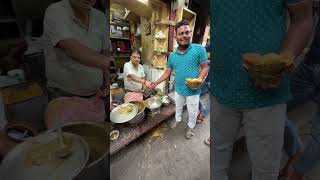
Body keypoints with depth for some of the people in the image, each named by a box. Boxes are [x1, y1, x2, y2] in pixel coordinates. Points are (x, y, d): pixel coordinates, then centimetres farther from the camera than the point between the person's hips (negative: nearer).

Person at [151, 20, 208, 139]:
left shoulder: (199, 49, -14)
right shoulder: (172, 56, -1)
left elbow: (204, 67, -10)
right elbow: (167, 73, 6)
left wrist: (199, 79, -26)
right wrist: (156, 82, -1)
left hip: (193, 90, -3)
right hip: (178, 89, 4)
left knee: (192, 111, 16)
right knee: (178, 107, 27)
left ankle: (191, 127, 42)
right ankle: (177, 119, 54)